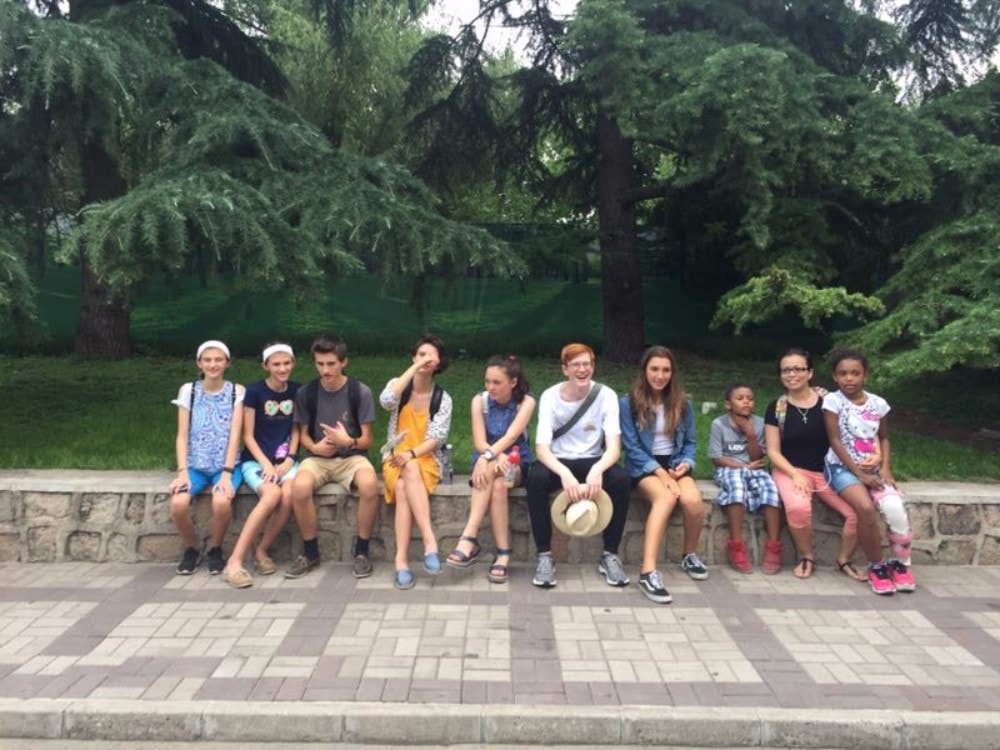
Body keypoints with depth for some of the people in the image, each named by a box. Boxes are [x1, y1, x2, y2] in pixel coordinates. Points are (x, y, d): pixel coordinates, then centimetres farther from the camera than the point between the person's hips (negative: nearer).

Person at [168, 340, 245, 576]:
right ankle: (191, 549, 3)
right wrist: (182, 471, -13)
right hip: (195, 465, 2)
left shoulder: (237, 391, 0)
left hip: (226, 465, -1)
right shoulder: (188, 390, 4)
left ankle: (215, 549, -2)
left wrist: (226, 473, -18)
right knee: (178, 504, -28)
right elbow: (182, 435, 0)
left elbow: (235, 435, -7)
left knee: (222, 502, -32)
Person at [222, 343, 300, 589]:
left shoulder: (296, 391, 6)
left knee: (289, 495, -30)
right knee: (272, 494, -33)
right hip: (256, 460, -3)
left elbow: (296, 430, 10)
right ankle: (234, 561, -29)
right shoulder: (255, 391, -6)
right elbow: (248, 436, -5)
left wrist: (289, 460, -5)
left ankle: (262, 551, -9)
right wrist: (267, 465, -16)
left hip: (285, 460, 3)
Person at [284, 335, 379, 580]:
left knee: (369, 484, -36)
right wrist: (315, 447, -13)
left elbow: (367, 440, -1)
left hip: (352, 456, -1)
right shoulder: (305, 393, 2)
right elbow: (303, 435, 10)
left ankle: (362, 551, -14)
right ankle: (310, 552, -9)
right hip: (318, 457, 2)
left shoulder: (360, 392, -4)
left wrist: (348, 442, -23)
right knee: (300, 486, -33)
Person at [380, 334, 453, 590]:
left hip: (428, 459, 0)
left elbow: (437, 438, -7)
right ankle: (430, 541, -44)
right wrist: (414, 368, -18)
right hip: (397, 458, 1)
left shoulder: (443, 398, 2)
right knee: (409, 473, -36)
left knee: (405, 489, -34)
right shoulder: (398, 386, 5)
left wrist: (412, 454, -25)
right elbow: (386, 401, -21)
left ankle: (401, 560, -42)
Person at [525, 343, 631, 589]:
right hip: (558, 461, -1)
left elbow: (614, 447, -16)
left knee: (621, 479, -30)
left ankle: (610, 555, -14)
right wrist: (564, 473, -40)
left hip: (591, 461, 1)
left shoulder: (606, 395, -9)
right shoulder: (550, 396, -11)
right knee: (535, 479, -34)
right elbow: (542, 448, -20)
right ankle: (544, 555, -20)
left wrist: (597, 470, -39)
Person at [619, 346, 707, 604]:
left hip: (674, 463, 4)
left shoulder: (683, 403, 8)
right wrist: (660, 472, -18)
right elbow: (631, 447, -8)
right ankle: (648, 572, -44)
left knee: (693, 499, -29)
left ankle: (690, 555, 1)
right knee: (666, 497, -36)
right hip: (643, 465, -3)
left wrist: (686, 464, -9)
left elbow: (690, 442, 13)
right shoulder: (628, 403, -5)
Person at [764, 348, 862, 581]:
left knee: (858, 512, -22)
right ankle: (807, 558, -5)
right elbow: (773, 451, -1)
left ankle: (844, 560, 8)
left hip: (828, 470, 2)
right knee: (798, 507, -34)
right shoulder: (776, 408, -1)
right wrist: (795, 474, -16)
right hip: (790, 470, -1)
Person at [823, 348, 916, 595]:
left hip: (873, 469, 3)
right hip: (843, 467, -3)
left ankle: (900, 563, 0)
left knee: (894, 507, -24)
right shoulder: (833, 401, -8)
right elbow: (835, 441, -10)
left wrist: (885, 468, -2)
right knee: (866, 508, -30)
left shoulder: (878, 403, 4)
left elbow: (884, 438, 14)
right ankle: (876, 566, -9)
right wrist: (859, 473, -15)